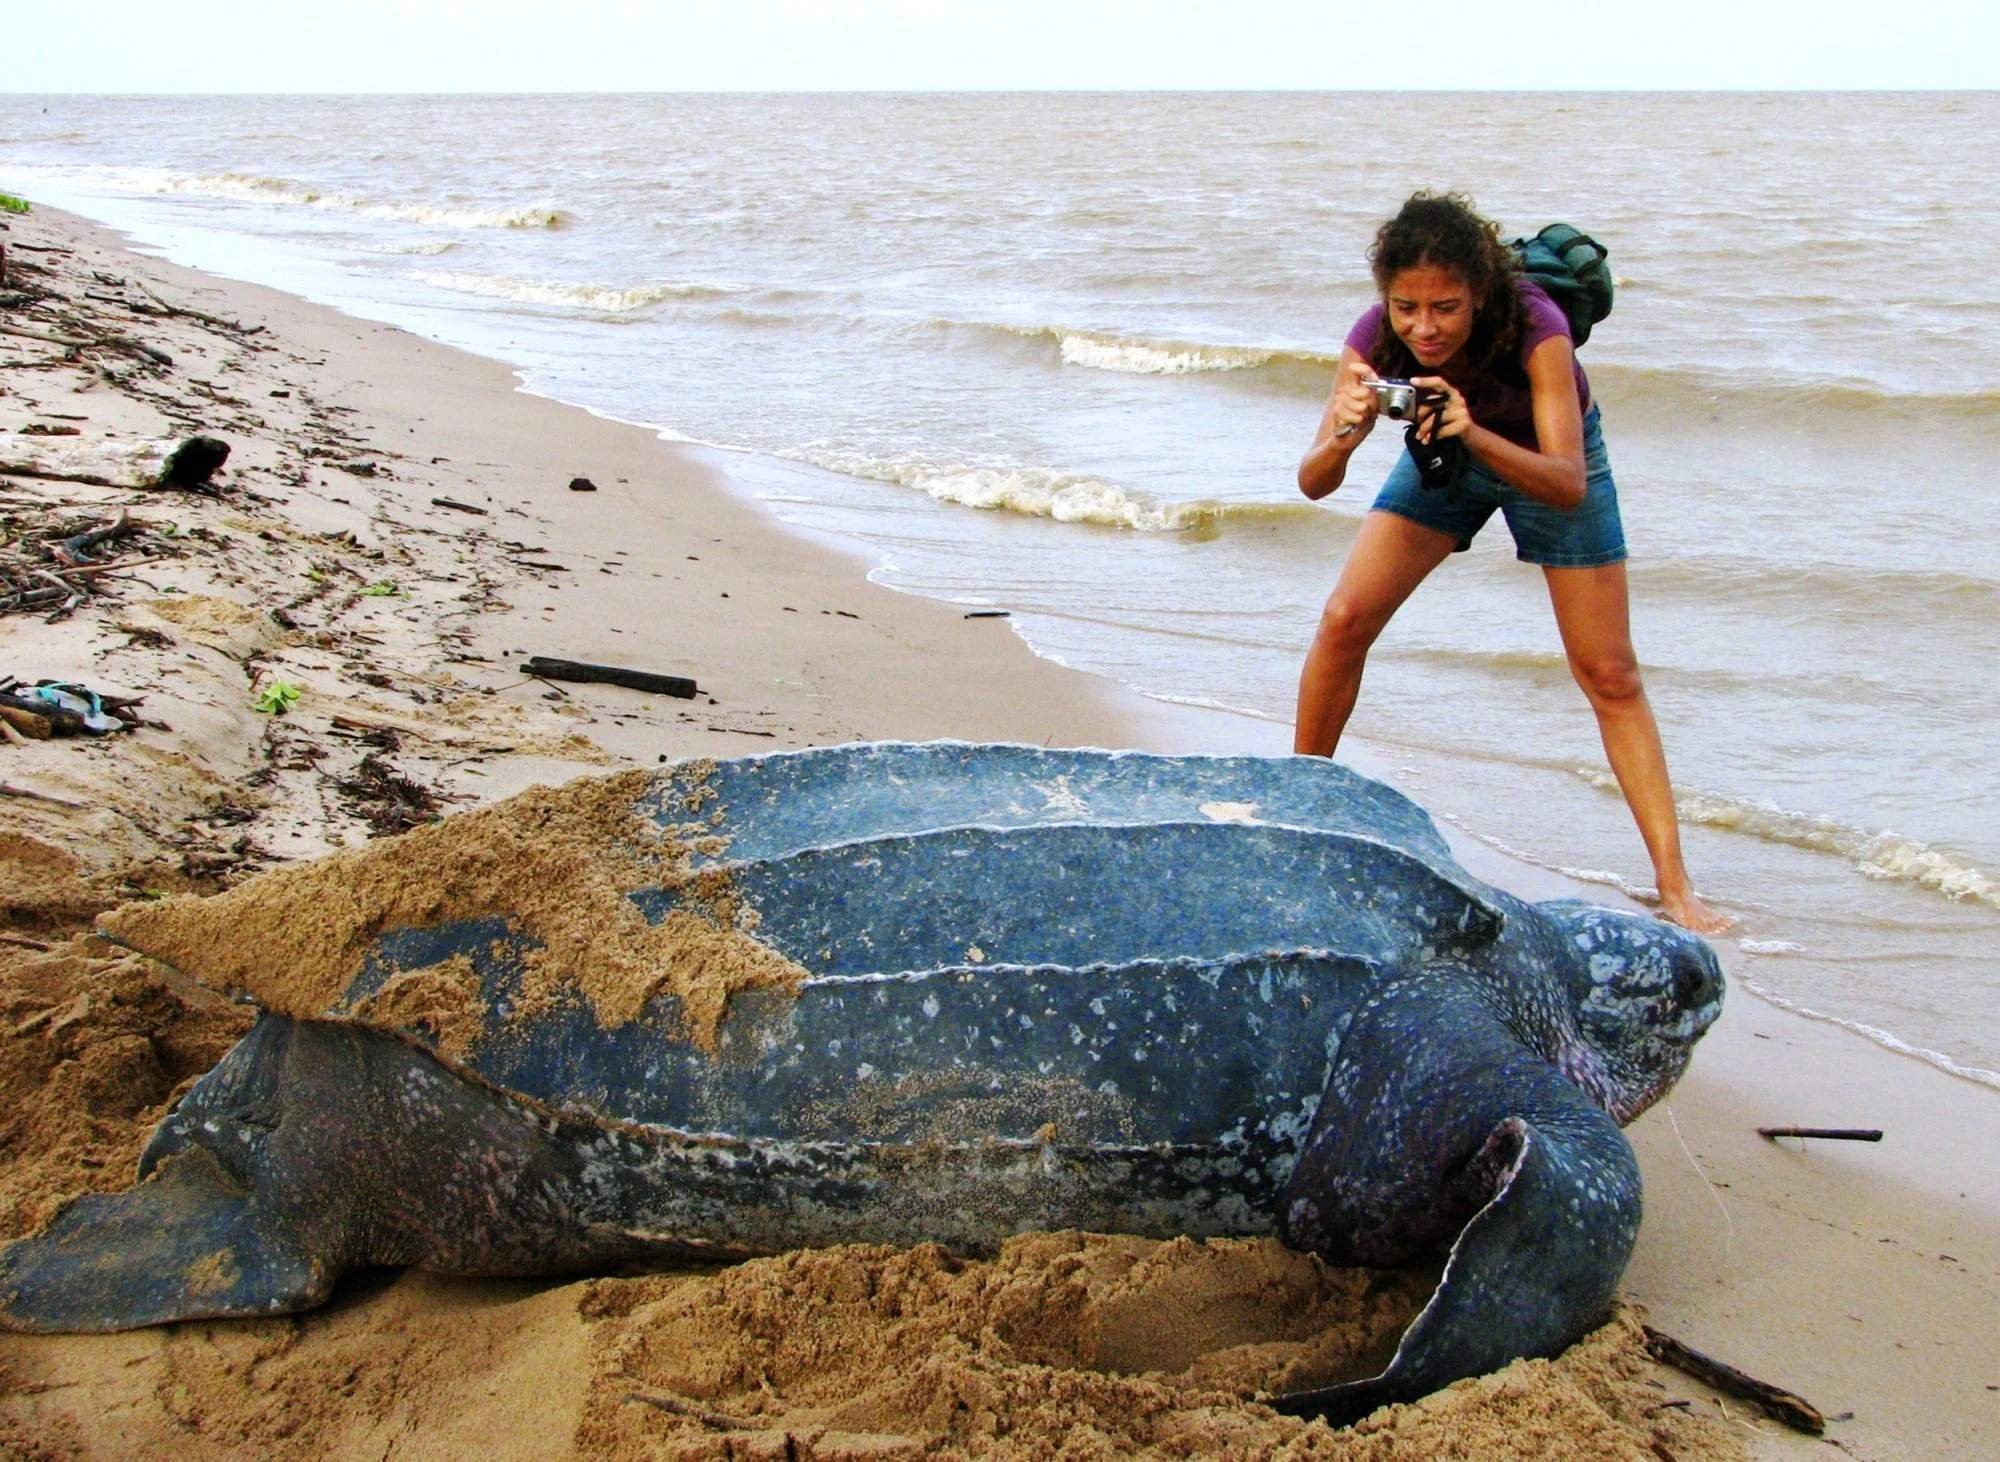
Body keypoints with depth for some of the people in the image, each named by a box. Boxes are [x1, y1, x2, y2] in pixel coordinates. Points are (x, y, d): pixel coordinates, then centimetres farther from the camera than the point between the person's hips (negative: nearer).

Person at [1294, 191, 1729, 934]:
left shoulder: (1534, 327, -38)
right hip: (1443, 458, 3)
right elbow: (1312, 483, -30)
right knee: (1343, 621, -10)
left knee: (1609, 676, -6)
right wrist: (1344, 435, -52)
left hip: (1549, 458, -2)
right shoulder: (1376, 337, -29)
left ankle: (1673, 882, -2)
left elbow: (1570, 485, -44)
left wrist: (1475, 435, -59)